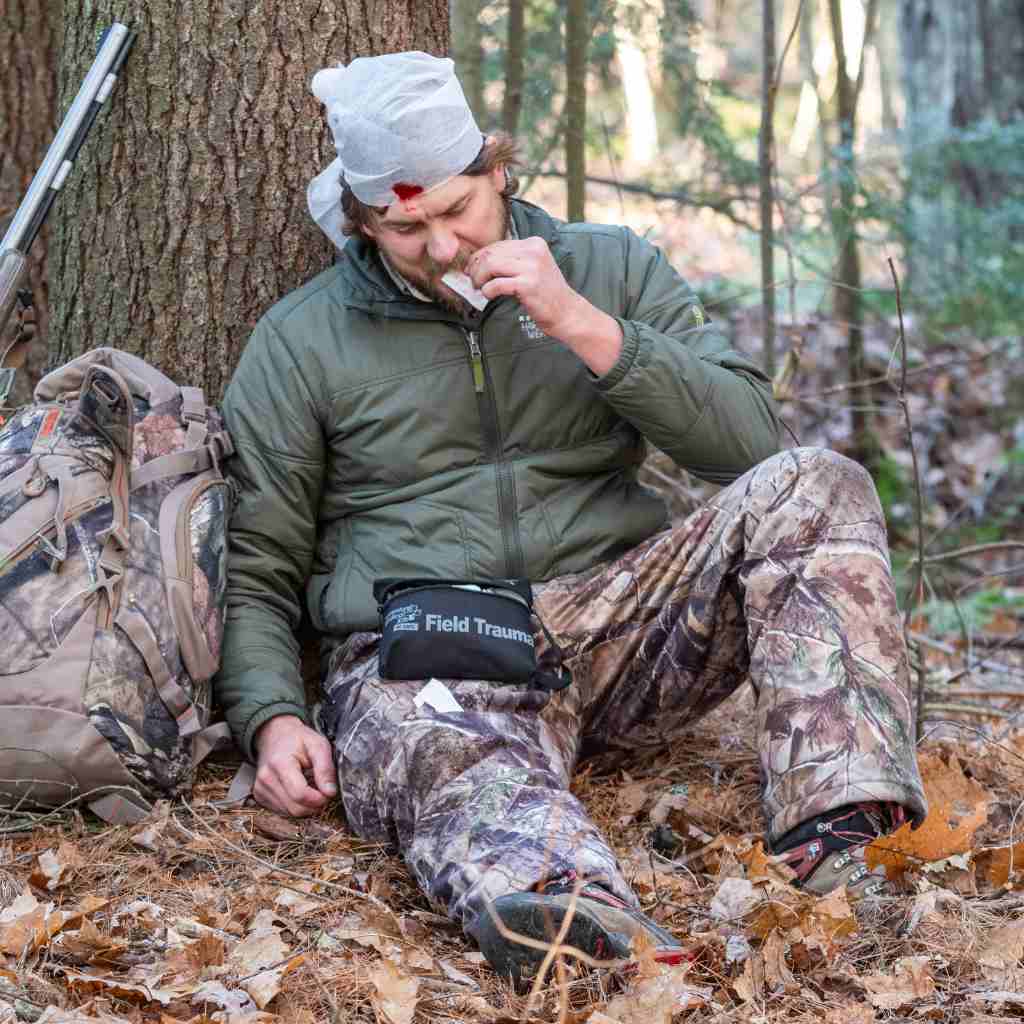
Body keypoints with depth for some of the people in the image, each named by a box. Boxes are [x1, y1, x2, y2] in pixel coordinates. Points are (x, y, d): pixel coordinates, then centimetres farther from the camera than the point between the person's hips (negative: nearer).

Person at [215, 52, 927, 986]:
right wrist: (274, 719, -8)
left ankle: (837, 839, -35)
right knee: (453, 765, -39)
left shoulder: (611, 269, 13)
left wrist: (585, 329, -9)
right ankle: (581, 916, -71)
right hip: (423, 657, -2)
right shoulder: (300, 343, 10)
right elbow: (255, 570, 11)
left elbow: (750, 442, 1)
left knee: (811, 488, -21)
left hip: (615, 620, 3)